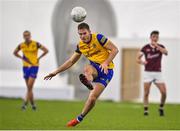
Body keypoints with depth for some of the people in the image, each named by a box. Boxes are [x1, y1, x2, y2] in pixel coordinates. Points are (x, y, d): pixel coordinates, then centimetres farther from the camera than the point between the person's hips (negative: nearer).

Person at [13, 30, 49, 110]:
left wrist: (39, 58, -6)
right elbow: (15, 52, 18)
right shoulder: (21, 45, 1)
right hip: (25, 67, 4)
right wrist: (22, 58, 4)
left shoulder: (36, 44, -8)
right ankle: (33, 104, 20)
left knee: (29, 86, -14)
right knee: (29, 88, 9)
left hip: (34, 67, -4)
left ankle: (25, 103, -12)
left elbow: (46, 50, -2)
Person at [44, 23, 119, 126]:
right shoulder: (80, 46, 5)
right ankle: (89, 84, -65)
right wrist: (56, 72, 8)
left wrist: (106, 63, -24)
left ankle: (79, 119, -3)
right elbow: (71, 61, 13)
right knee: (87, 69, -36)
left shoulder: (98, 38, -11)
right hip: (94, 68, 5)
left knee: (92, 98, -16)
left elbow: (115, 49, -11)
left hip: (106, 70, -5)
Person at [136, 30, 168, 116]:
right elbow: (138, 58, 2)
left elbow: (165, 52, -20)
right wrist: (142, 62, -20)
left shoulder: (161, 47, 4)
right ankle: (145, 110, 2)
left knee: (164, 92, -8)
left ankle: (161, 108, 14)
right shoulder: (145, 48, 2)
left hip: (158, 73, 1)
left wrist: (156, 45, -28)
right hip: (148, 73, -1)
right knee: (146, 93, -7)